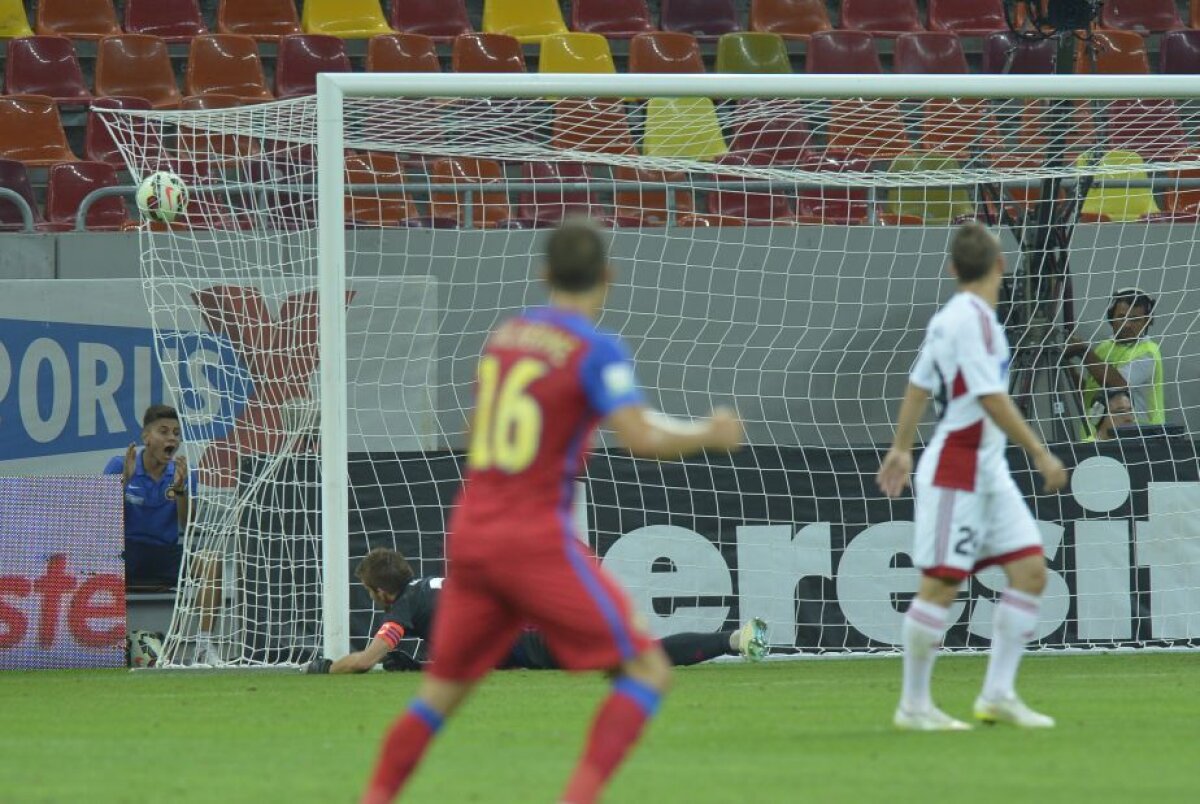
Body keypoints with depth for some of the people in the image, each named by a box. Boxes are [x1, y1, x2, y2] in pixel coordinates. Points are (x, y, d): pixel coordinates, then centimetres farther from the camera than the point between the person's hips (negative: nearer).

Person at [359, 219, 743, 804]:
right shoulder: (597, 350, -7)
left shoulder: (504, 335, 12)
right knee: (649, 672, -1)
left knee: (443, 687, 19)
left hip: (470, 536, 6)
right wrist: (709, 435, -2)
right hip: (537, 540, -6)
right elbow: (642, 438, -19)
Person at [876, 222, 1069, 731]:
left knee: (1030, 571, 4)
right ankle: (913, 706, 4)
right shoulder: (974, 320, -18)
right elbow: (991, 398, -22)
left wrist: (901, 449, 27)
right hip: (955, 472, -9)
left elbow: (919, 384, 19)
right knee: (941, 585, -5)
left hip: (988, 470, 10)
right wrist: (1040, 455, -18)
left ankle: (998, 694, 6)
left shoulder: (948, 318, 11)